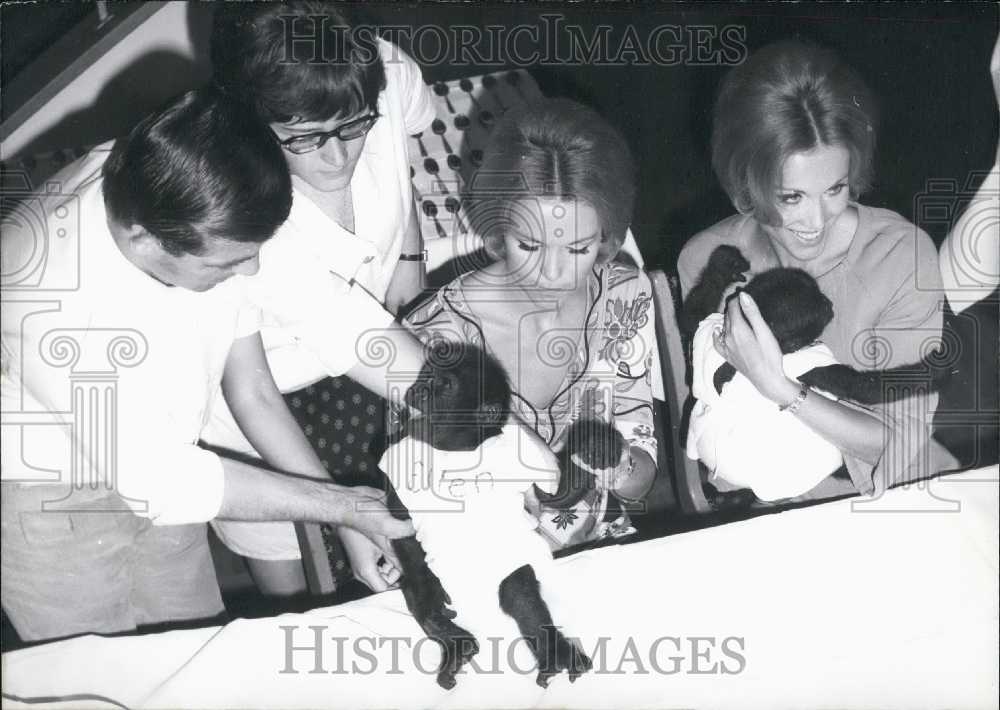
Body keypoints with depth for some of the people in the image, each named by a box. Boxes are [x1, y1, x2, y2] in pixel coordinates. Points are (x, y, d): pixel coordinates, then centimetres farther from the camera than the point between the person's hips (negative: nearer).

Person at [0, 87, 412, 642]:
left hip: (157, 467, 5)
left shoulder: (200, 214, -22)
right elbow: (159, 479, -29)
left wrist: (346, 523, -10)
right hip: (46, 500, -5)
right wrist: (344, 506, -23)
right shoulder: (56, 303, -40)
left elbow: (251, 388, -9)